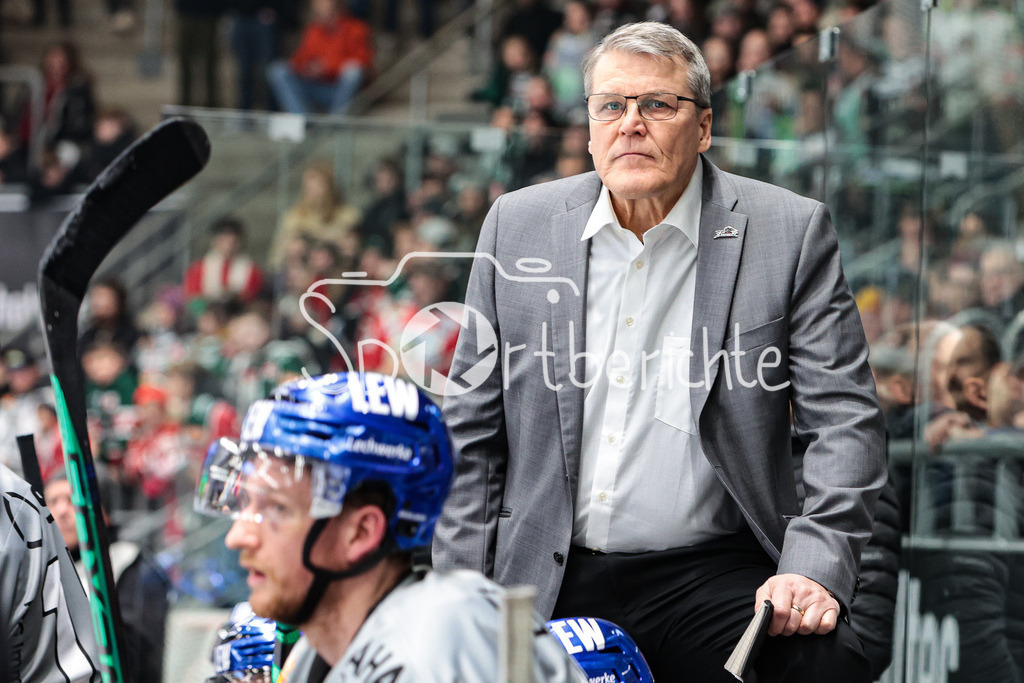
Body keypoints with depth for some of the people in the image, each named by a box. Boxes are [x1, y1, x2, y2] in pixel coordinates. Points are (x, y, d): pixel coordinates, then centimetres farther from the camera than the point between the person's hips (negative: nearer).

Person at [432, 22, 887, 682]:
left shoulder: (791, 232, 0)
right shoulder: (517, 225, 8)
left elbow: (846, 423, -2)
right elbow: (471, 431, 12)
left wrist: (814, 571, -16)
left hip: (713, 578, -2)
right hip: (546, 586, 3)